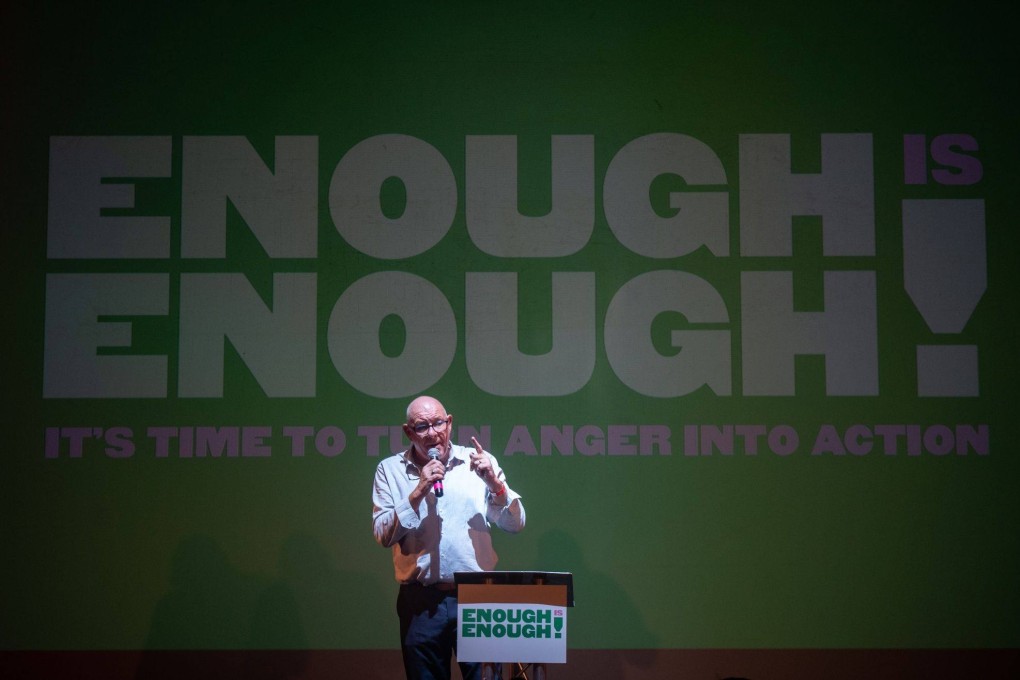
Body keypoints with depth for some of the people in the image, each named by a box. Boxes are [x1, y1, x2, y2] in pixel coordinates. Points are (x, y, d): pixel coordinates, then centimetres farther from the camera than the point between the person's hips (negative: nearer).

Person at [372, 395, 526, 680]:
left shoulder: (478, 462, 6)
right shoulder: (390, 470, 5)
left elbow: (515, 523, 3)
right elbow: (383, 534, -4)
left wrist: (494, 483, -13)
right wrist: (418, 492, -14)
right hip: (421, 601, 0)